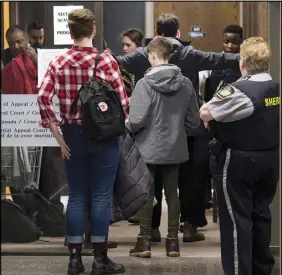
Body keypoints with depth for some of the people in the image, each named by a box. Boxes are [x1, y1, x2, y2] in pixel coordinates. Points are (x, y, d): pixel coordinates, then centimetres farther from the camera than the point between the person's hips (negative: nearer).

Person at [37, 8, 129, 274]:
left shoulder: (58, 63, -1)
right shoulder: (106, 60, -9)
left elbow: (43, 98, -9)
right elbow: (122, 101, -11)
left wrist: (58, 136, -3)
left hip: (72, 135, 3)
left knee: (76, 196, 11)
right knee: (101, 196, 4)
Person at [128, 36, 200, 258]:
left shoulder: (145, 83, -17)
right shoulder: (185, 83, -3)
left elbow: (136, 120, -19)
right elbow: (194, 120, 2)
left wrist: (127, 129, 2)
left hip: (149, 148, -4)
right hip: (175, 148, 4)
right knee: (172, 192, 12)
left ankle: (145, 241, 10)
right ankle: (173, 241, 15)